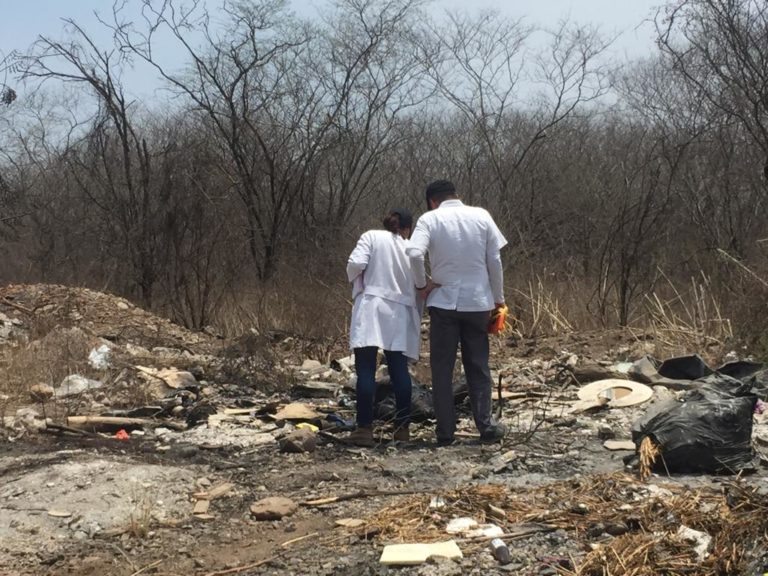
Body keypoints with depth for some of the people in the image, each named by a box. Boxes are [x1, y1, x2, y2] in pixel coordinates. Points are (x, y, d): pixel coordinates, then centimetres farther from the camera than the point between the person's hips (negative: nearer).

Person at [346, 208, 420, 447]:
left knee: (366, 369, -5)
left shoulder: (371, 236, 3)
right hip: (400, 313, 3)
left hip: (371, 307, -3)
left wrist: (355, 280, 9)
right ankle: (402, 427, 10)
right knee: (399, 370, 8)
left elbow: (356, 263, -12)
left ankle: (365, 428, -10)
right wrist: (418, 316, 22)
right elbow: (419, 285, 9)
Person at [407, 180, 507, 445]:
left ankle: (445, 431, 6)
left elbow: (414, 253, -21)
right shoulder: (481, 216, 2)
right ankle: (486, 426, 13)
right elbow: (495, 261, 2)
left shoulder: (429, 219, -4)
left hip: (443, 302, -2)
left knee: (442, 369, 6)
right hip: (478, 302, 2)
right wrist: (498, 298, 10)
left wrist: (422, 284, -6)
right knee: (478, 367, 13)